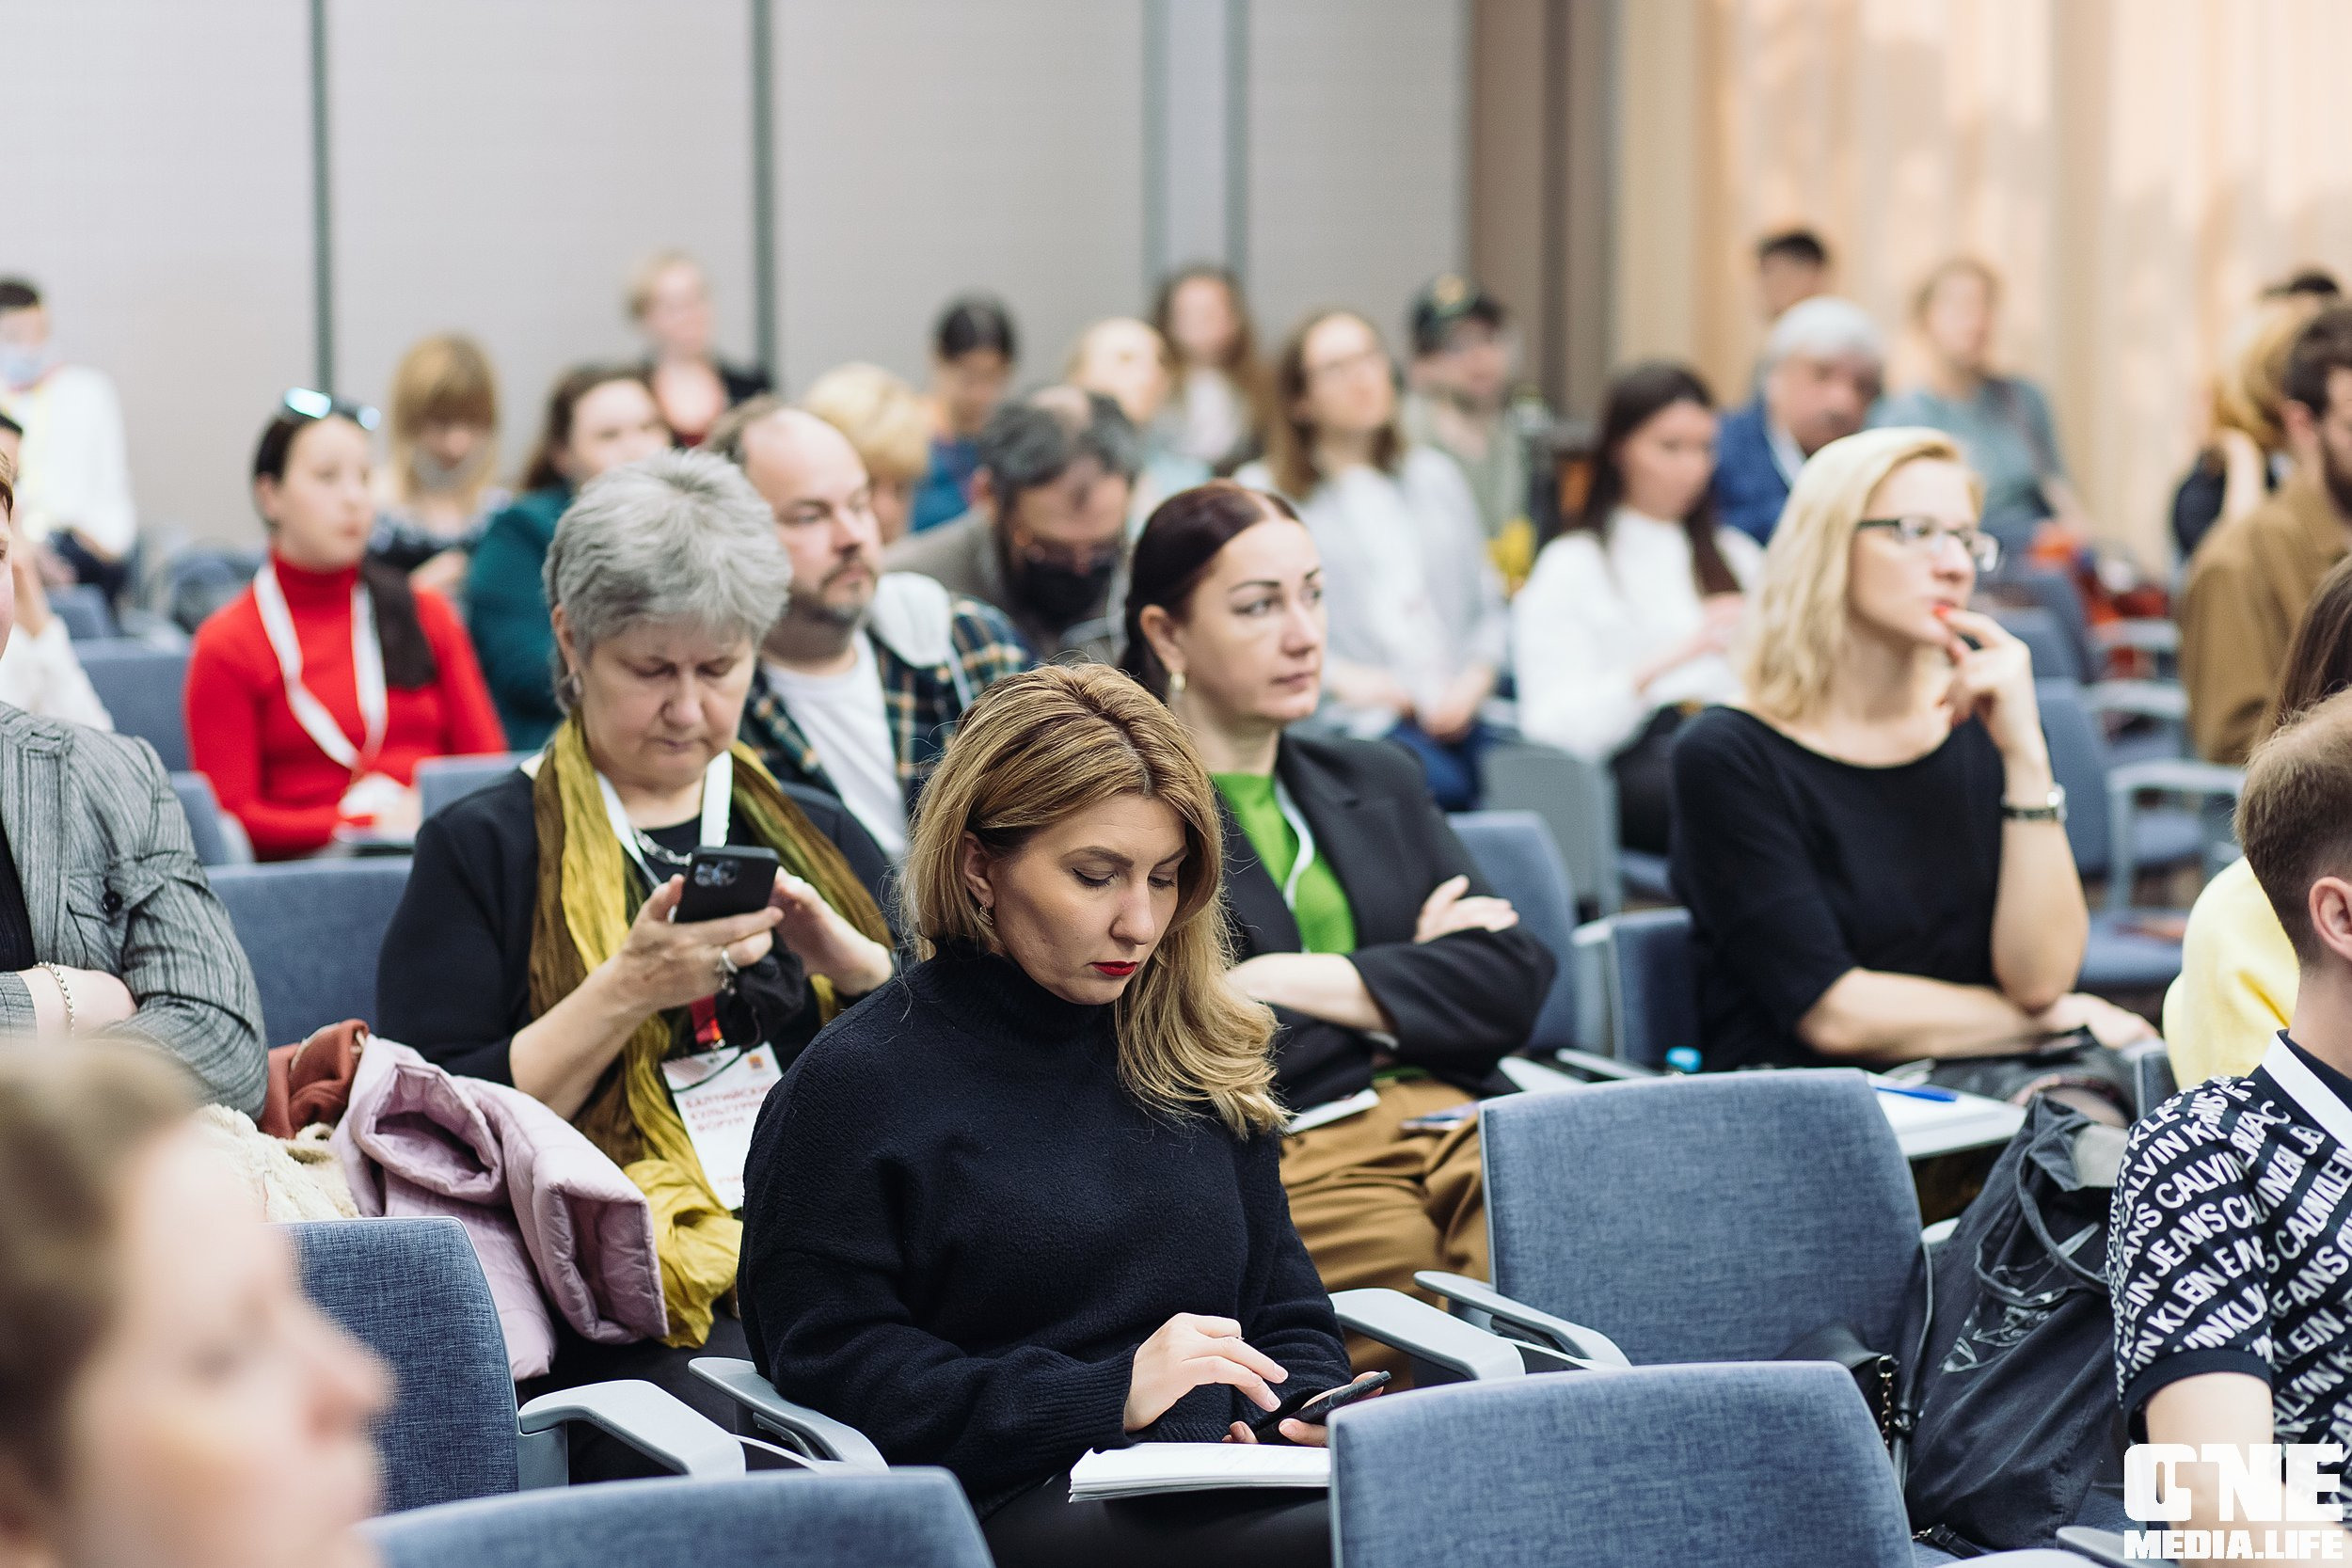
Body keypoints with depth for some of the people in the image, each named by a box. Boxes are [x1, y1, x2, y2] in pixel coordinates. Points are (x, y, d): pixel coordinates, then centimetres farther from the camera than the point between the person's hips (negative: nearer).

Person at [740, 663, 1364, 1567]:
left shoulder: (1195, 1056, 21)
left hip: (1213, 1495, 6)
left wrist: (1302, 1416, 2)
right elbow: (831, 1371, -3)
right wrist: (1108, 1394, -12)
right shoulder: (854, 1085, 3)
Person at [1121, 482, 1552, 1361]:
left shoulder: (1377, 784, 26)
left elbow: (1514, 980, 12)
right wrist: (1403, 982, 4)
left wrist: (1295, 982, -1)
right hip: (1272, 1164, -4)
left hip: (1450, 1118, 4)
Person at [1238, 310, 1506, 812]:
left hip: (1462, 713, 4)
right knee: (1438, 783, -36)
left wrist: (1476, 678, 4)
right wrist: (1337, 677, -12)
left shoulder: (1435, 475, 27)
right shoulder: (1261, 493, 11)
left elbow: (1488, 601, 24)